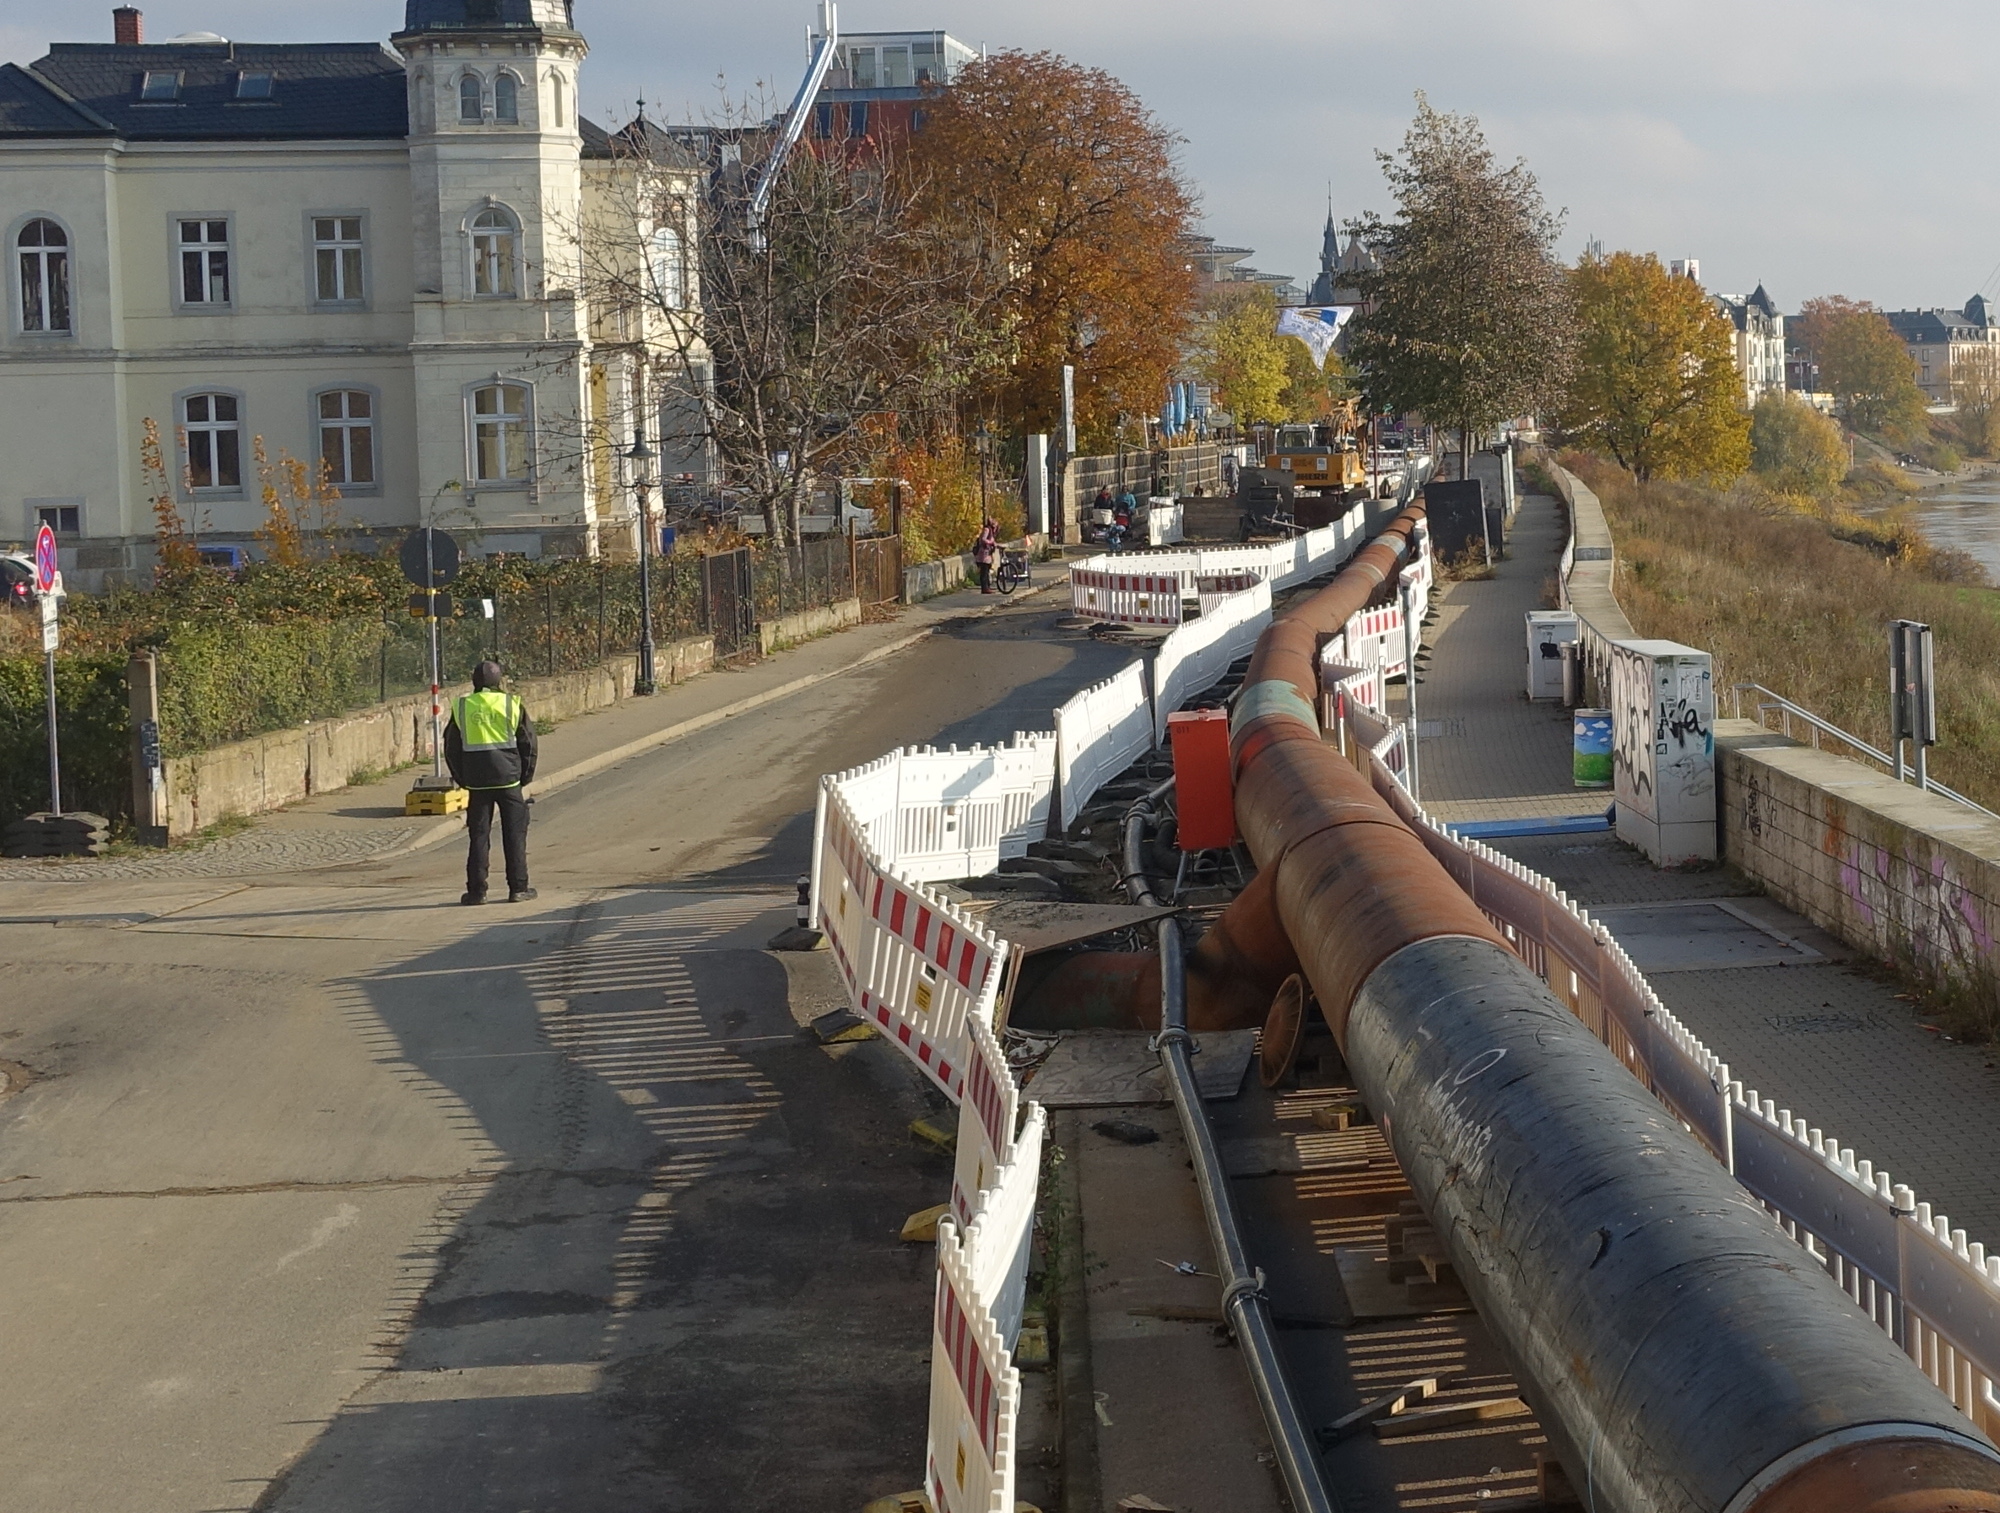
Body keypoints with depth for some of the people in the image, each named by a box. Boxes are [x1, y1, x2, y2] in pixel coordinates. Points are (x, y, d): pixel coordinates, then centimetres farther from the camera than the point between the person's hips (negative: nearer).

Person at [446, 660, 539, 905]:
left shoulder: (461, 707, 4)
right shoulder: (511, 704, -1)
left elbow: (451, 747, 9)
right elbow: (528, 743, 1)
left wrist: (461, 779, 18)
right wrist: (525, 775, 12)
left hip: (477, 781, 1)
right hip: (508, 778, -1)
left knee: (478, 835, 6)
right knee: (515, 834, 6)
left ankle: (477, 890, 4)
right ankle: (518, 888, 5)